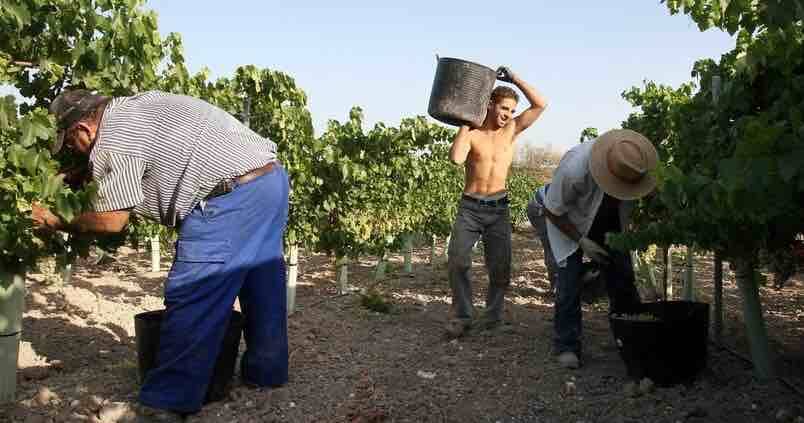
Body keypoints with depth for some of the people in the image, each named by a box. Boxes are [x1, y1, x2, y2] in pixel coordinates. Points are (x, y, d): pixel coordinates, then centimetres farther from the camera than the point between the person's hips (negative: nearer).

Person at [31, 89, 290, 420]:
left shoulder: (113, 142, -8)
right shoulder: (133, 107, 21)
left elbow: (112, 221, -6)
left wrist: (57, 224, 8)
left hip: (234, 195, -10)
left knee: (190, 298, -5)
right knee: (263, 284, 19)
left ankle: (169, 401, 1)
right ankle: (266, 371, 33)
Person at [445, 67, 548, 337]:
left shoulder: (512, 129, 5)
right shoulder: (471, 133, -3)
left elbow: (540, 104, -3)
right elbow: (456, 158, -23)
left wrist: (514, 79, -6)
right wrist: (466, 123, -14)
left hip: (498, 208, 2)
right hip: (469, 206, -2)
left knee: (500, 267, 2)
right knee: (457, 260, -11)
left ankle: (493, 315, 17)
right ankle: (462, 316, 0)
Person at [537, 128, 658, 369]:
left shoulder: (634, 158, -25)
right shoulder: (574, 168, -40)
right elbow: (552, 210, -23)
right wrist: (581, 240, -22)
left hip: (607, 222, 5)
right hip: (565, 222, -4)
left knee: (621, 275, 3)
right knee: (569, 280, -10)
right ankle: (567, 346, 1)